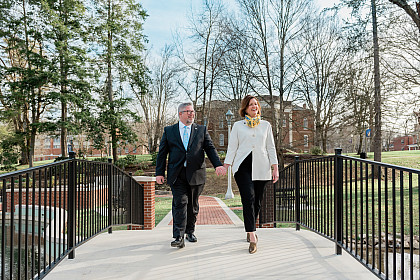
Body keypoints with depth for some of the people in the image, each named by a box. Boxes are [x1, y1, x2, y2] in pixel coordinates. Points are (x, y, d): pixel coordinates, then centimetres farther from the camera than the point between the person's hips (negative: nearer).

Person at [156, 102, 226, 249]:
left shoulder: (201, 130, 11)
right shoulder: (169, 131, 9)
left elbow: (210, 148, 5)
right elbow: (162, 153, 8)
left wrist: (218, 164, -10)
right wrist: (159, 173, 1)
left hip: (195, 174, 2)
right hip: (176, 175, -1)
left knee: (193, 205, 11)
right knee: (180, 203, -10)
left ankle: (190, 231, 29)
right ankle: (179, 237, -8)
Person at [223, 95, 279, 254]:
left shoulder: (266, 125, 15)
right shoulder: (238, 126, 10)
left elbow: (271, 148, 14)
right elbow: (232, 147, 8)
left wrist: (275, 168, 6)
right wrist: (226, 166, -2)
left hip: (261, 168, 2)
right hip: (243, 167, -2)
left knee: (257, 201, 6)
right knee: (248, 199, -14)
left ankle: (250, 230, 28)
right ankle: (252, 237, -12)